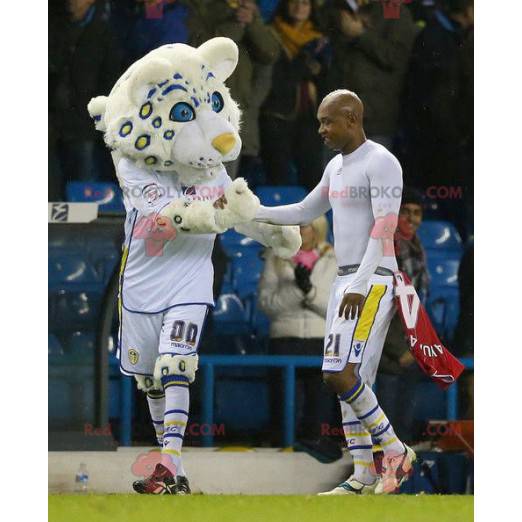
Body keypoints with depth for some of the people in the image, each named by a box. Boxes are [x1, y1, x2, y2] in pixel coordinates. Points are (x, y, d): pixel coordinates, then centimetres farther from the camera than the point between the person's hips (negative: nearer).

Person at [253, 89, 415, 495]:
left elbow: (384, 227, -18)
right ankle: (364, 477, 6)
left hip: (373, 281, -9)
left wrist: (360, 286, -24)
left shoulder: (381, 163, -11)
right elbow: (306, 213, 29)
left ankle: (395, 451, -6)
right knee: (351, 380, 5)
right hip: (346, 280, 9)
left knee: (342, 375, -17)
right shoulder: (337, 167, 17)